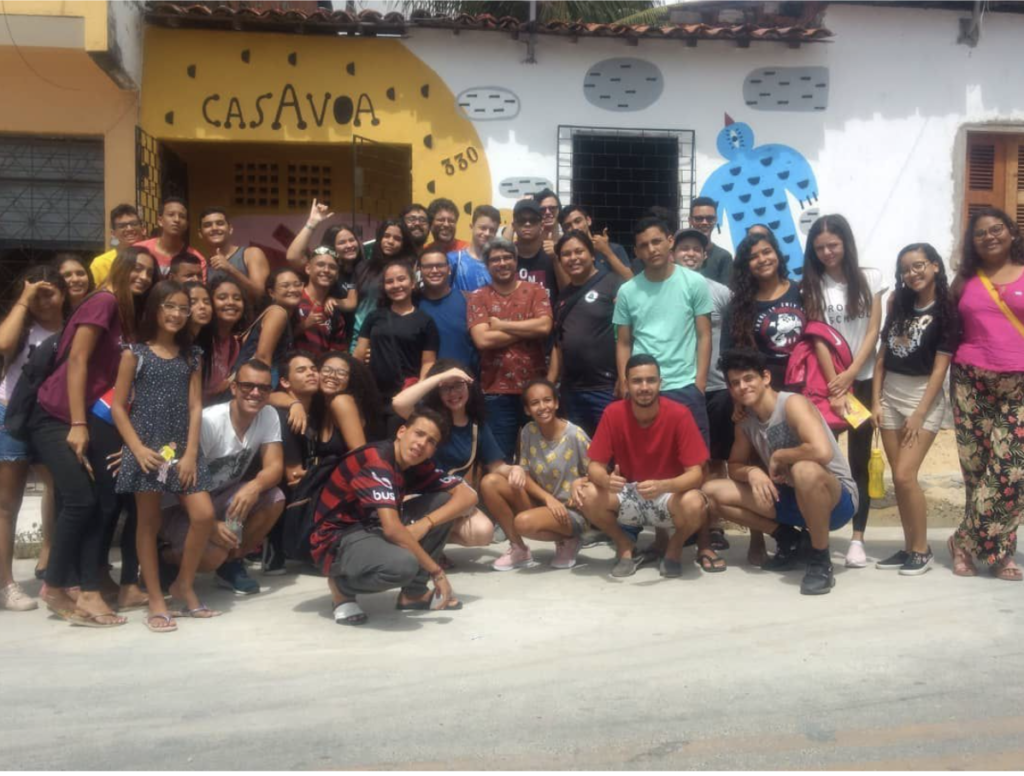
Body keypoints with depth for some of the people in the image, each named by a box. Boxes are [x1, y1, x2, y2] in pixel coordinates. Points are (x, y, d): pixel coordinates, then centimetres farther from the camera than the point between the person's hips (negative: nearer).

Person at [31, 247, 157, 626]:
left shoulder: (129, 315, 14)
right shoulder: (104, 301, -11)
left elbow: (111, 372, 10)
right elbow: (76, 360, -16)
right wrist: (77, 425, -19)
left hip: (92, 417, 9)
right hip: (56, 417, -8)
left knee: (106, 502, 1)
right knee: (81, 499, -16)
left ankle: (85, 590, 4)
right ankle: (55, 587, 0)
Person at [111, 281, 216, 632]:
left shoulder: (192, 355, 10)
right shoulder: (134, 353, 1)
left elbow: (195, 407, 4)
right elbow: (118, 407, -1)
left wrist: (191, 453, -6)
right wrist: (138, 448, -12)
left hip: (182, 447, 3)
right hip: (146, 448, -3)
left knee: (204, 515, -7)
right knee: (148, 522, 2)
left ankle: (184, 584, 13)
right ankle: (156, 601, 9)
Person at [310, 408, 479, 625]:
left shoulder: (419, 466, 1)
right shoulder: (375, 461, -24)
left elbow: (468, 496, -1)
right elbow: (392, 529, -33)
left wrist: (426, 523, -18)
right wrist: (436, 571, -26)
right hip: (338, 541, -8)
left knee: (444, 499, -3)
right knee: (403, 563, -37)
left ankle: (414, 592, 2)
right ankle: (345, 589, -5)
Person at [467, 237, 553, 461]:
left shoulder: (535, 291, 5)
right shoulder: (478, 298, 1)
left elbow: (544, 326, -12)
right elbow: (482, 340, -13)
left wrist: (501, 325, -10)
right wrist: (528, 329, -8)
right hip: (497, 391, -1)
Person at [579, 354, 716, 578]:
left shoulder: (679, 414, -18)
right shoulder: (613, 413, -12)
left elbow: (695, 473, -19)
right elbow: (595, 467, -11)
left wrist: (662, 486, -39)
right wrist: (607, 480, -36)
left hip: (668, 496, -1)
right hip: (628, 496, 2)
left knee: (693, 503, -35)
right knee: (588, 498, -27)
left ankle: (674, 547, 1)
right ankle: (624, 545, 3)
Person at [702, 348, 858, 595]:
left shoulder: (793, 403, -20)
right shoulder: (745, 423, 2)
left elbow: (823, 452, -36)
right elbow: (734, 466, 10)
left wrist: (778, 456, -19)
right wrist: (752, 472, -13)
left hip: (836, 499, -7)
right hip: (793, 497, 7)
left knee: (805, 470, -42)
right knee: (711, 492, -2)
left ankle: (821, 560, -20)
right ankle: (787, 539, 10)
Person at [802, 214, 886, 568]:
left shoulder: (870, 279, 5)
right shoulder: (811, 285, 2)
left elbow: (873, 331, -1)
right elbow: (818, 338, -5)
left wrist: (850, 374, -12)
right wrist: (834, 388, -13)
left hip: (864, 378, 0)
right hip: (826, 380, 0)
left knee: (859, 459, 1)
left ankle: (857, 539, 3)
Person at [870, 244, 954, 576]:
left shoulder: (947, 310, -7)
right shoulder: (899, 304, 10)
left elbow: (940, 368, -10)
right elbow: (882, 356, 10)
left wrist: (919, 415, -14)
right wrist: (875, 401, 2)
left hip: (924, 397, -5)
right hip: (889, 394, 5)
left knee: (905, 475, -13)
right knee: (899, 478, 5)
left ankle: (922, 550, 1)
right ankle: (909, 547, 14)